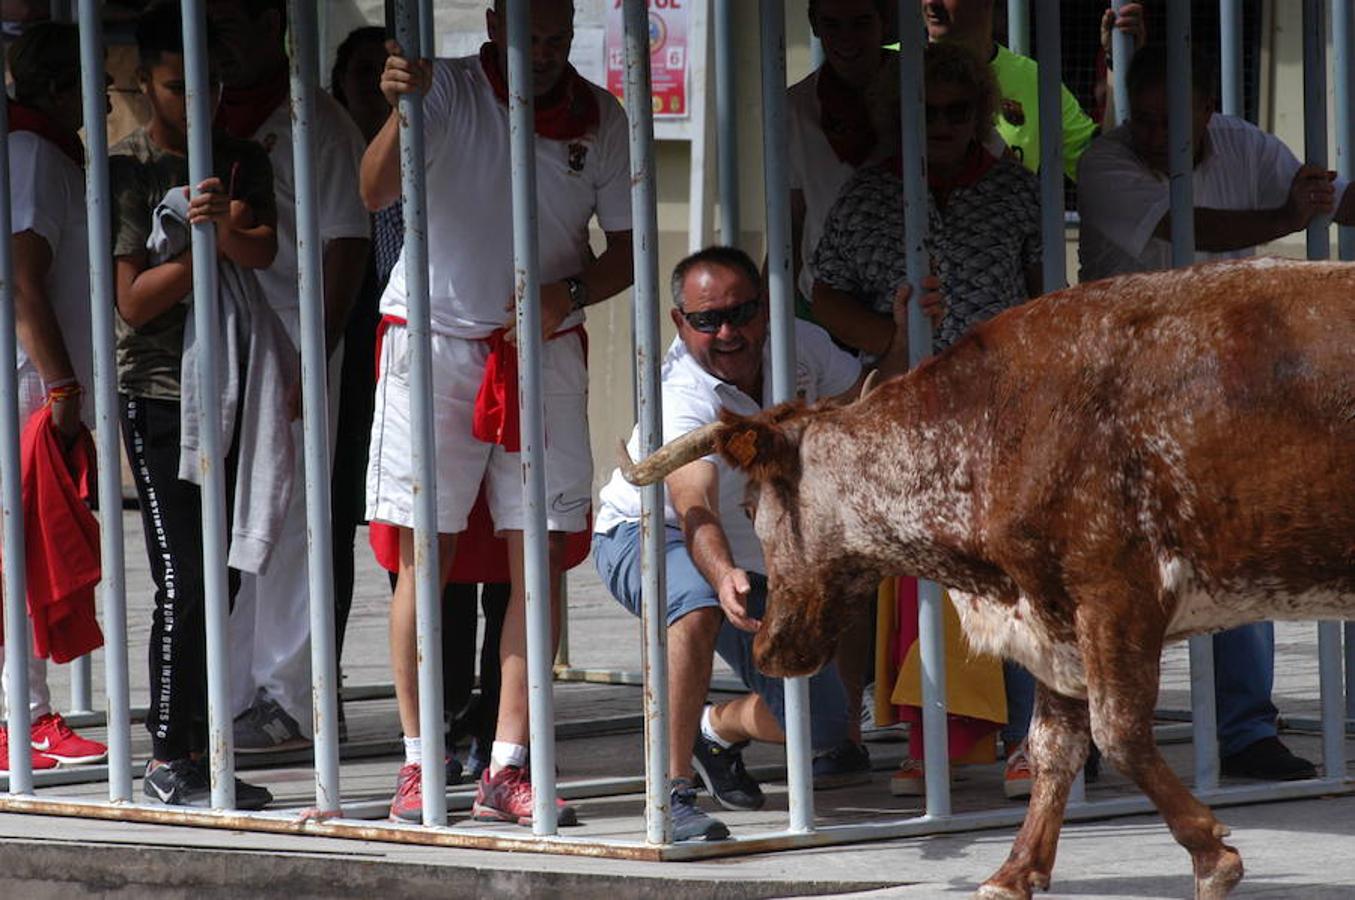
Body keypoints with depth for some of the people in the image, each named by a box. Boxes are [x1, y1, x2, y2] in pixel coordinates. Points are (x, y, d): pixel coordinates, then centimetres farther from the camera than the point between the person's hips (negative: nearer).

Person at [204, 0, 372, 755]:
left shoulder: (317, 122, -5)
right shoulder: (214, 116, 16)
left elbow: (347, 242, -9)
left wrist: (315, 352, -15)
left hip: (290, 349, -7)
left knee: (286, 525, -4)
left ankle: (291, 701, 0)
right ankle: (237, 695, 15)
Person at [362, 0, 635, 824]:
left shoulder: (600, 117, 2)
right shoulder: (447, 90, -6)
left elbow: (628, 249, 8)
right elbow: (376, 194, -18)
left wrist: (570, 292, -11)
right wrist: (402, 112, -34)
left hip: (546, 346, 3)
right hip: (436, 339, -3)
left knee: (542, 553, -1)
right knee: (425, 553, -4)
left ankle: (509, 769, 3)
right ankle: (419, 764, 1)